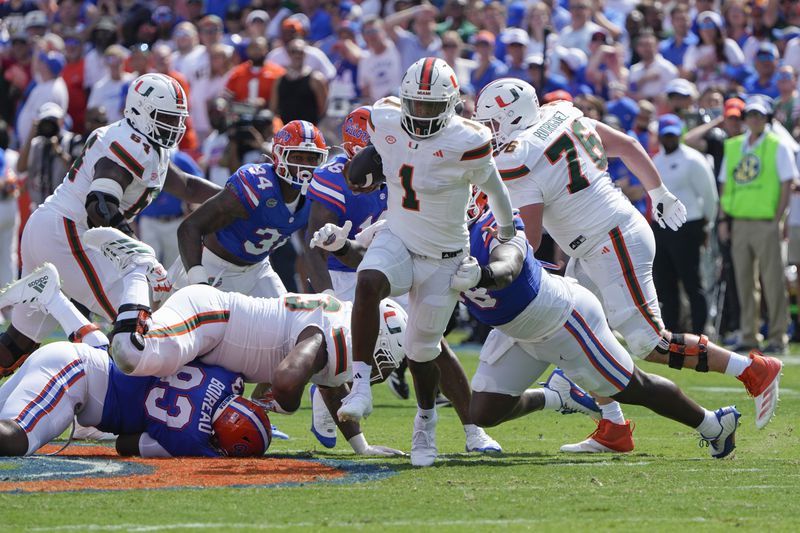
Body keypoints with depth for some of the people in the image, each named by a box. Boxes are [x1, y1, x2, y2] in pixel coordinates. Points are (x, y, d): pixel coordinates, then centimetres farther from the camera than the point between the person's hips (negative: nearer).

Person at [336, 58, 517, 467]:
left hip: (443, 259, -3)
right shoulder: (386, 123, -9)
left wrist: (507, 231, 15)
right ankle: (361, 386, -33)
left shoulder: (465, 143, -21)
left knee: (421, 349, 7)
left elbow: (493, 188, -3)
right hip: (396, 241, 3)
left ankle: (425, 424, 34)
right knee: (368, 283, -33)